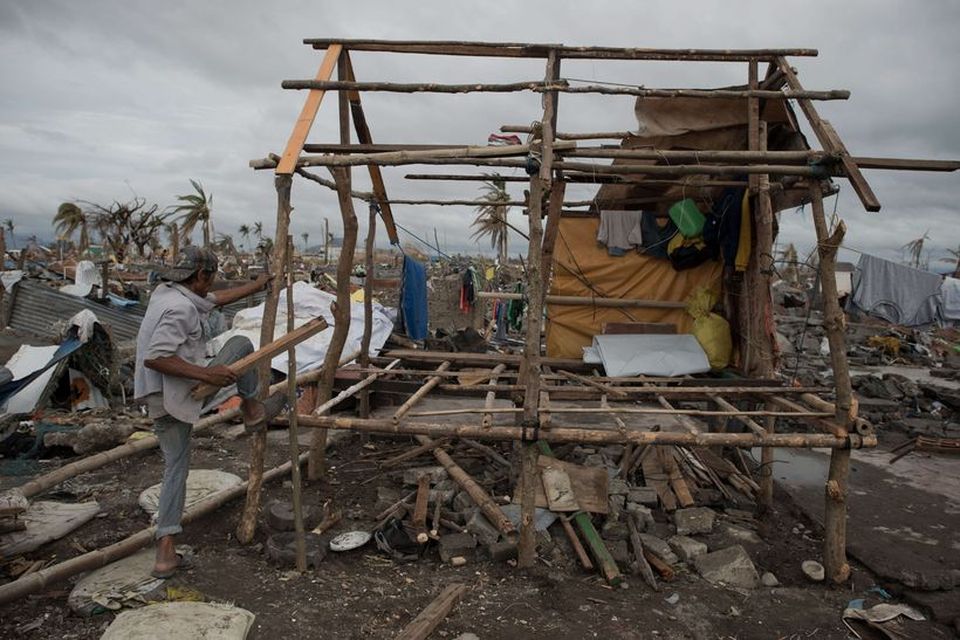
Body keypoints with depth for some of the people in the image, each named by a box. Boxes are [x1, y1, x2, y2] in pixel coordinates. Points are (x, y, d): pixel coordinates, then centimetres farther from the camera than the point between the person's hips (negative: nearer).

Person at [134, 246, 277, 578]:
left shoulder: (166, 292, 12)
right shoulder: (181, 308, -20)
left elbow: (219, 298, 25)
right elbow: (154, 358, -28)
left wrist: (257, 285, 33)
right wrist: (206, 373, -26)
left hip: (158, 401, 9)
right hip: (179, 396, -9)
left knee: (175, 468, 15)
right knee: (240, 343, 6)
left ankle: (166, 552, 15)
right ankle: (252, 411, 19)